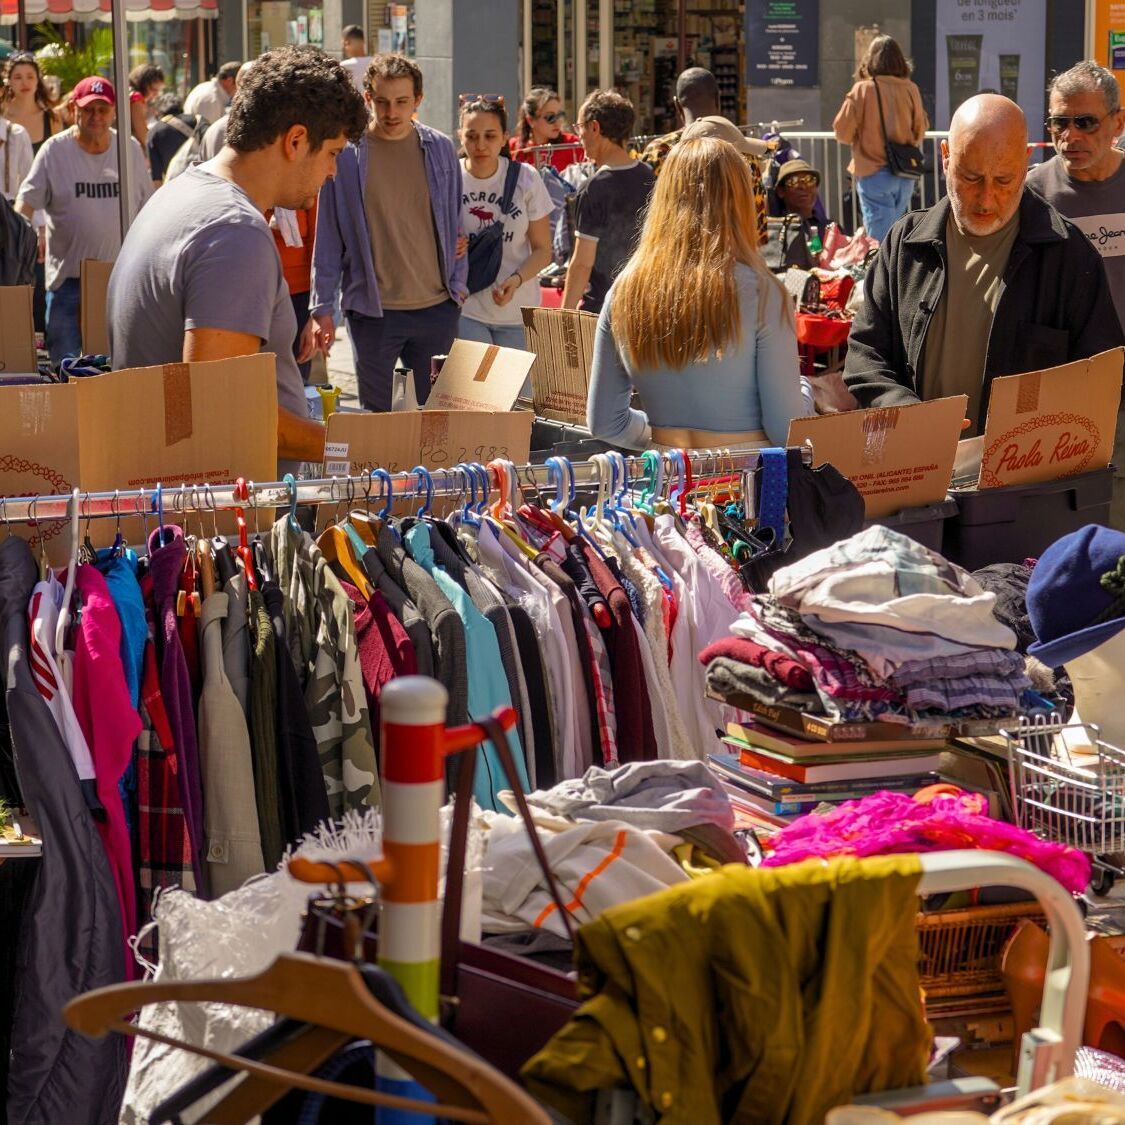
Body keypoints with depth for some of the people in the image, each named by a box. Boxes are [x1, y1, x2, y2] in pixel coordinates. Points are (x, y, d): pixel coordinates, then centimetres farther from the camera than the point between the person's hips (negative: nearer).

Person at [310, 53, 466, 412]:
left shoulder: (440, 149, 4)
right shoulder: (346, 153, -3)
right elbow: (327, 237, 1)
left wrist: (457, 283, 7)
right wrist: (322, 307, -1)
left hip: (437, 307, 2)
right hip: (373, 311, -2)